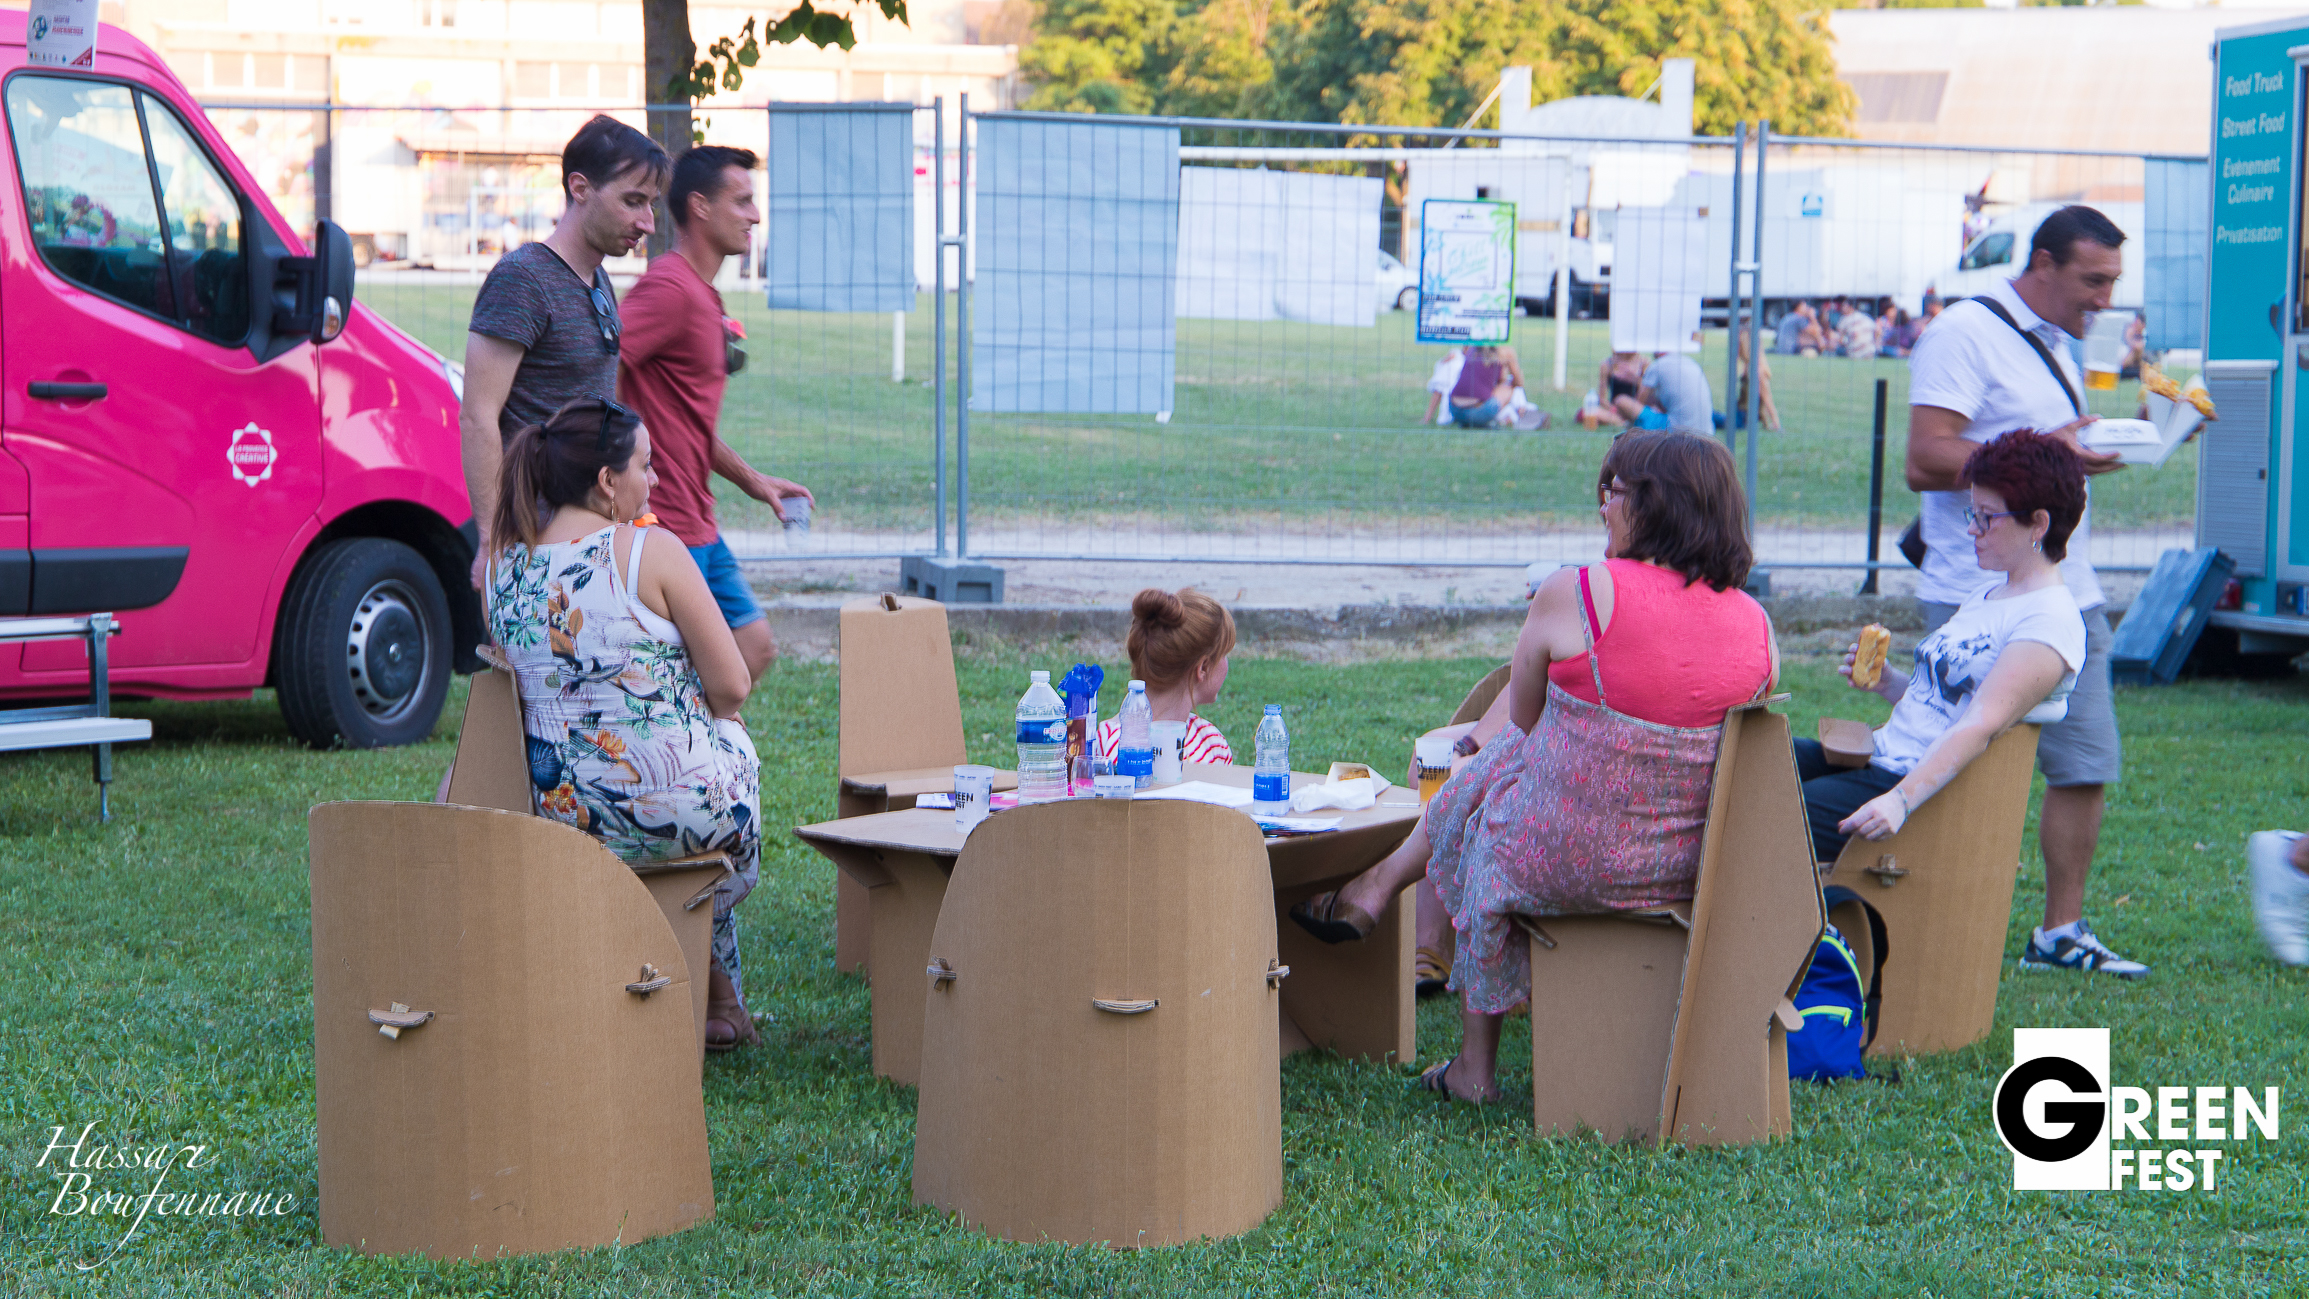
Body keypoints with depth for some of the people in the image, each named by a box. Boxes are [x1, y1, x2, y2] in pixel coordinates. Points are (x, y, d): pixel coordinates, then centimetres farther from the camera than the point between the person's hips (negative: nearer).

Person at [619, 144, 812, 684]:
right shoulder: (669, 288, -16)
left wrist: (754, 481, 23)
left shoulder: (702, 295, 17)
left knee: (755, 648, 14)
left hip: (699, 528, 10)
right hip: (667, 530, -10)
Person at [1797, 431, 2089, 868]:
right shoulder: (1984, 598, 19)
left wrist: (1901, 800, -34)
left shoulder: (2050, 620, -12)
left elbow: (1980, 726, -24)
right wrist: (1888, 683, 5)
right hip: (1882, 758, 10)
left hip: (1933, 786, -10)